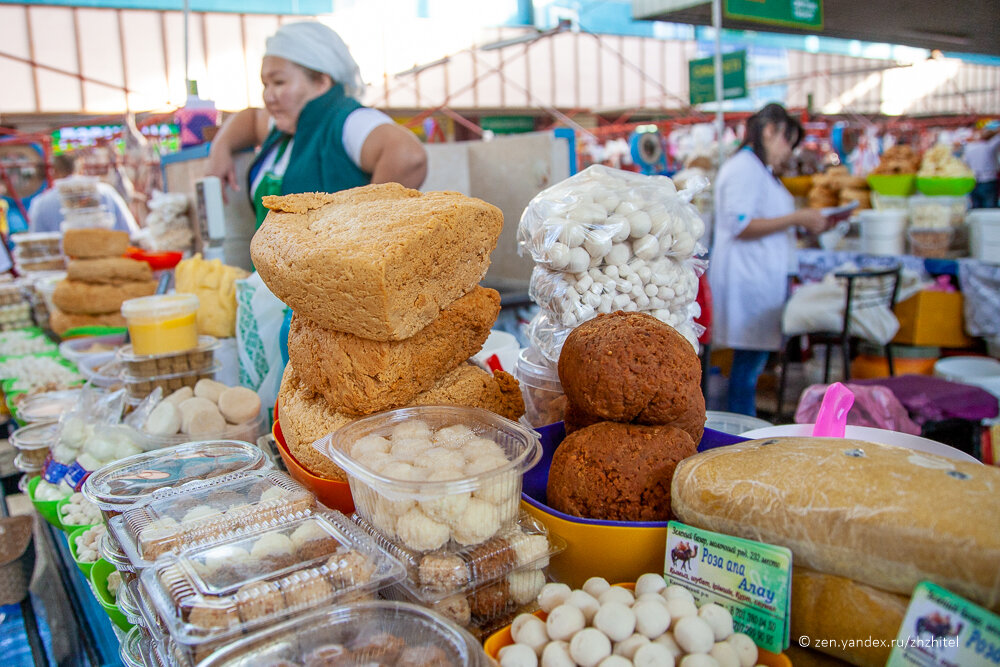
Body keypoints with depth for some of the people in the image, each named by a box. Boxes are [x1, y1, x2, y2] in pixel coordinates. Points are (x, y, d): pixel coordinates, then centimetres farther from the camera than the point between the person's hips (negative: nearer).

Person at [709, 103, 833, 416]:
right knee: (749, 360, -6)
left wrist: (803, 223, 17)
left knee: (753, 360, 11)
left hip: (761, 278, 11)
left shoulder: (758, 169, 22)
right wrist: (796, 218, -18)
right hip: (748, 279, -11)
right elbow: (739, 225, -21)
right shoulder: (744, 167, -12)